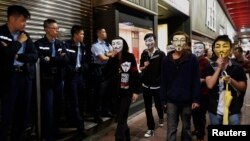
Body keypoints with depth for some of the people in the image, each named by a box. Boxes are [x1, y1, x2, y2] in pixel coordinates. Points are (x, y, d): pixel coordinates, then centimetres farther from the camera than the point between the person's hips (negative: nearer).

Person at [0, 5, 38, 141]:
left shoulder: (25, 34, 11)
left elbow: (34, 56, 4)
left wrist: (17, 55, -10)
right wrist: (19, 42, -9)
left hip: (26, 77, 6)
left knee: (23, 113, 11)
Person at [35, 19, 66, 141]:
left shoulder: (60, 44, 10)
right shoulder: (39, 44, -5)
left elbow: (65, 61, -3)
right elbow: (43, 62, -18)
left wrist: (51, 59, -13)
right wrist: (57, 60, -13)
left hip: (58, 80, 5)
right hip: (47, 80, -5)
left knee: (58, 106, 13)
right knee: (48, 108, -1)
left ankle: (55, 131, 30)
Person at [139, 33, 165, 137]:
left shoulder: (161, 54, -11)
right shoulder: (144, 54, 3)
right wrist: (144, 66, -9)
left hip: (157, 85, -3)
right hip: (146, 85, 4)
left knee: (158, 105, 13)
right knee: (148, 108, 8)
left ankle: (161, 118, 47)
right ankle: (151, 129, 21)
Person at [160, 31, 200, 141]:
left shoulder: (192, 59, -5)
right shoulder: (166, 60, 0)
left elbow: (196, 81, -6)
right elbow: (163, 82, 2)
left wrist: (196, 99, -9)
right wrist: (163, 99, 0)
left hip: (187, 100, -1)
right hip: (171, 100, 1)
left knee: (186, 127, 17)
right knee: (171, 129, 6)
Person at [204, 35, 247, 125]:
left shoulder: (236, 67, -3)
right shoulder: (210, 66, -3)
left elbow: (243, 87, 1)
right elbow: (210, 85, -16)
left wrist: (231, 81, -17)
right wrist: (219, 68, -18)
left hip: (233, 111, 0)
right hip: (215, 111, 1)